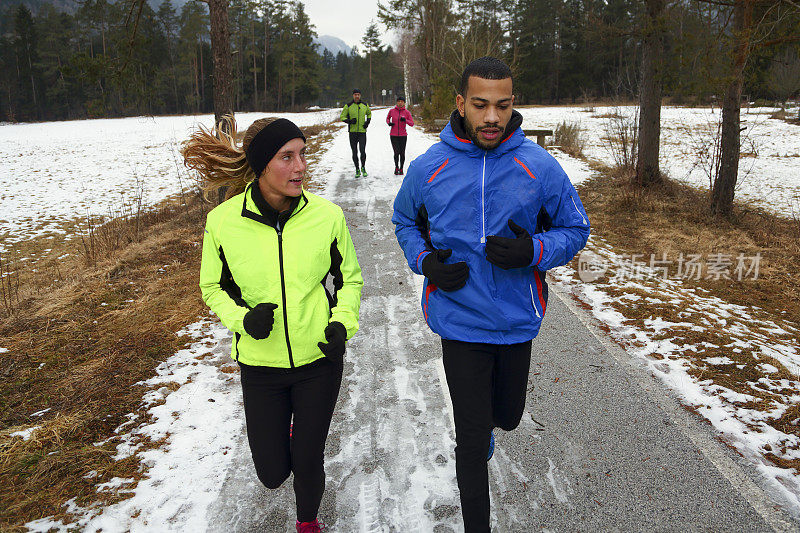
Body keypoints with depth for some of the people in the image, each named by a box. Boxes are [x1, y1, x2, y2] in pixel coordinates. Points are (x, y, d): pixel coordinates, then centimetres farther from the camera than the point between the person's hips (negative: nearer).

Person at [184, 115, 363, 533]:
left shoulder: (326, 215, -13)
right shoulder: (223, 221, -14)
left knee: (308, 463, 11)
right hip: (260, 363, 0)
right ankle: (285, 435, 49)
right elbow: (212, 286, 2)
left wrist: (343, 323, -15)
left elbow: (350, 278, 2)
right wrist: (242, 318, -17)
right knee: (271, 472, 11)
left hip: (319, 359, 0)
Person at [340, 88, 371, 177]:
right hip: (352, 132, 0)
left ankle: (363, 168, 11)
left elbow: (369, 113, 24)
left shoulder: (365, 105, 6)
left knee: (363, 151, -12)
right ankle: (357, 170, 19)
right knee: (354, 152, 4)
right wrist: (349, 121, -16)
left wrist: (368, 122, 6)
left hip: (362, 131, 0)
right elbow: (342, 117, 4)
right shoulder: (348, 106, -1)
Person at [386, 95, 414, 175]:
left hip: (403, 135, 0)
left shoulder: (407, 112, -1)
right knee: (396, 152, -9)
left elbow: (412, 123, -2)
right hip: (393, 135, 0)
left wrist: (405, 120, -19)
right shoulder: (392, 111, 0)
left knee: (402, 153, 4)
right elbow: (387, 118, 19)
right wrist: (389, 123, -2)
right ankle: (396, 167, 13)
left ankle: (401, 169, 21)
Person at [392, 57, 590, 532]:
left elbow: (576, 228, 2)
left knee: (507, 416, 24)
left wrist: (534, 251, -19)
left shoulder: (540, 167, -8)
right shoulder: (429, 167, -7)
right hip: (459, 320, -1)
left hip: (517, 318, 2)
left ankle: (485, 425, 62)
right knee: (472, 440, 6)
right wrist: (425, 260, -10)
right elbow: (405, 222, 11)